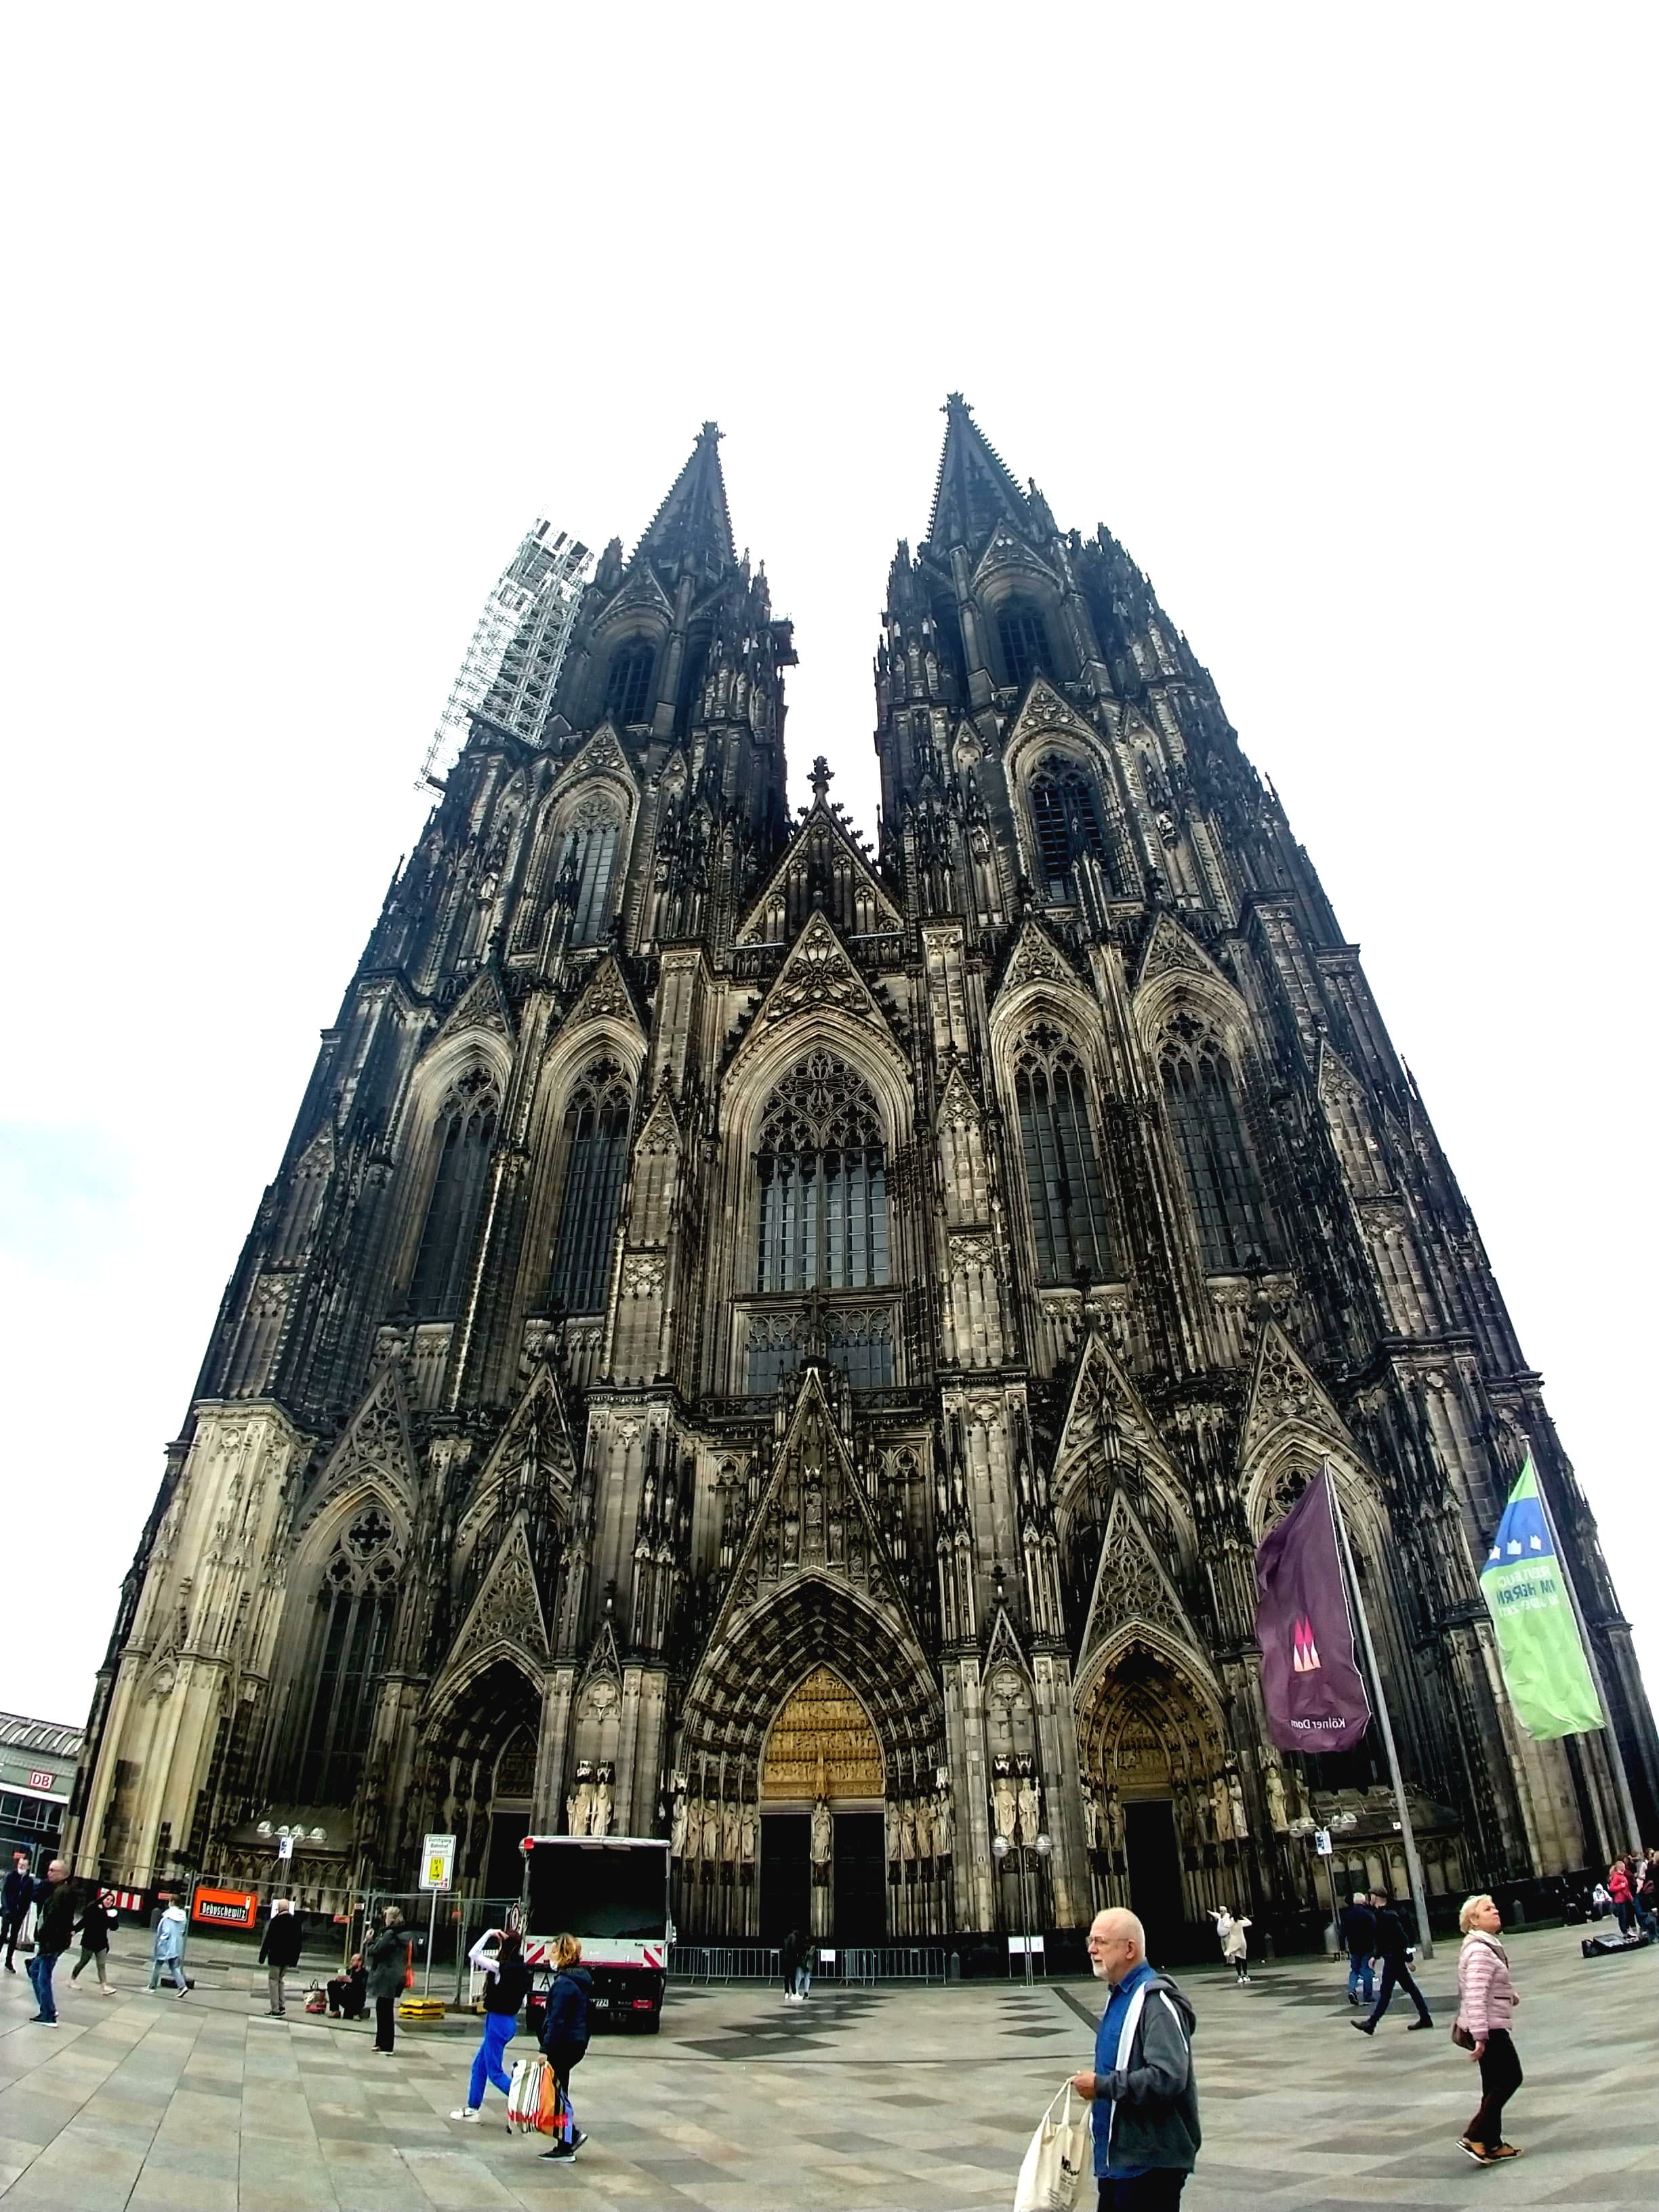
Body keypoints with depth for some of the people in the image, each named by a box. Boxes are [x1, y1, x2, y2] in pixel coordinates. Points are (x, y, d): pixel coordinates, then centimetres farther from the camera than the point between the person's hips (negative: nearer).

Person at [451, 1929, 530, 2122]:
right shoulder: (521, 1969, 2)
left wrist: (489, 1933, -19)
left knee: (495, 2072, 3)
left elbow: (473, 1954, -21)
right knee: (479, 2065, 20)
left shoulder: (501, 1968, -21)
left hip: (498, 2021, -8)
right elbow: (523, 2000, 8)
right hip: (509, 2020, 8)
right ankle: (472, 2109, 30)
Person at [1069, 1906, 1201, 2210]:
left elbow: (1168, 2078, -30)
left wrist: (1102, 2086, -22)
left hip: (1150, 2161, -9)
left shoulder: (1156, 2000, -20)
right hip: (1118, 2156, 9)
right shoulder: (1119, 1996, 11)